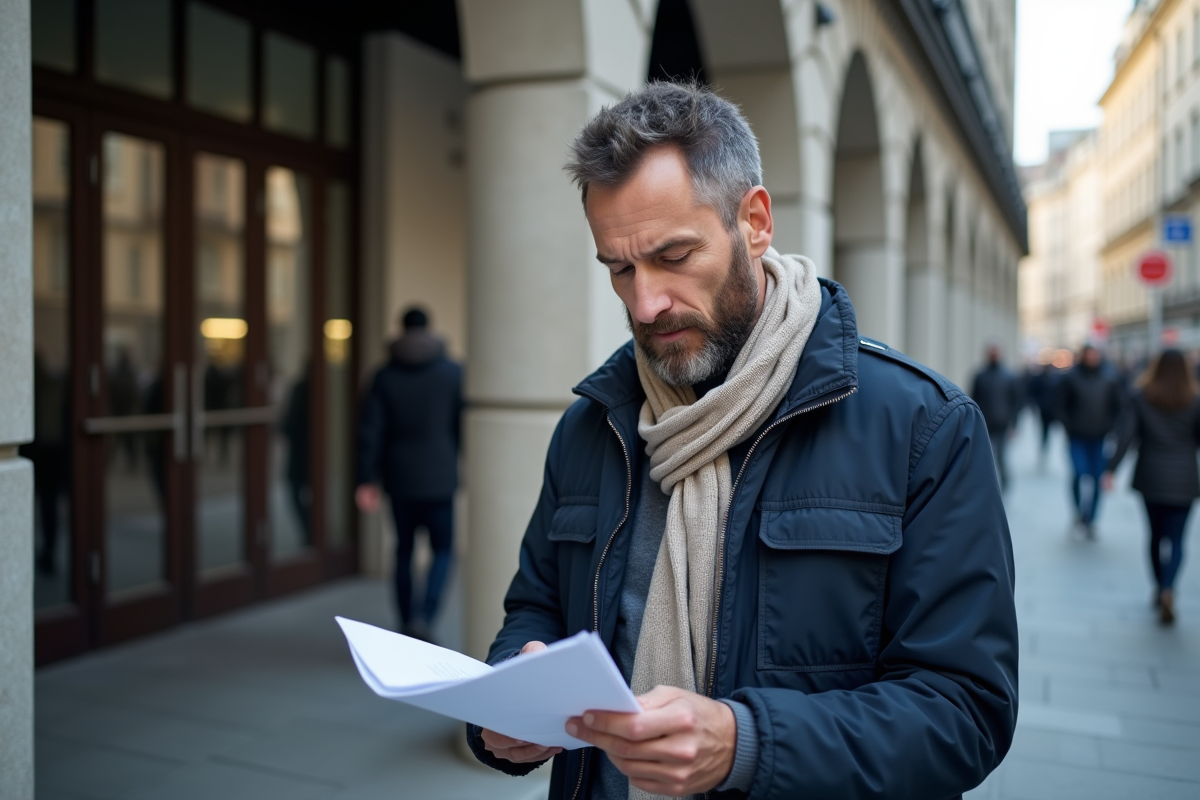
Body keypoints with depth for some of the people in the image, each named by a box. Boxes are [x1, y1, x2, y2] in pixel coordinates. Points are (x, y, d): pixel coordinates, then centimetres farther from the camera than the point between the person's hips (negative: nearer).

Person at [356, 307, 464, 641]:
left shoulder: (385, 376, 2)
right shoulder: (454, 373, -3)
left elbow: (370, 430, -3)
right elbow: (463, 426, -4)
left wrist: (368, 479, 0)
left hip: (400, 479, 2)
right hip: (440, 480, -2)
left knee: (404, 551, 14)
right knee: (442, 549, 7)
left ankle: (407, 622, 19)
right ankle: (424, 616, -11)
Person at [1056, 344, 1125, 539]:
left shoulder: (1110, 378, 3)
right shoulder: (1071, 378, -2)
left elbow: (1119, 406, 10)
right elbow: (1062, 406, 2)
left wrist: (1111, 427, -1)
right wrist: (1069, 428, -8)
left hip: (1101, 439, 2)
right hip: (1078, 438, -2)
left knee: (1097, 479, 4)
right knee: (1079, 474, -14)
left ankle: (1090, 520, 18)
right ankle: (1080, 512, 9)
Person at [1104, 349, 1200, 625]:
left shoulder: (1141, 397, -3)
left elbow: (1126, 435, -9)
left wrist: (1111, 468, -11)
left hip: (1150, 478, 1)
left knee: (1156, 535, 17)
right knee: (1176, 539, 2)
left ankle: (1159, 588, 26)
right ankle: (1168, 589, -20)